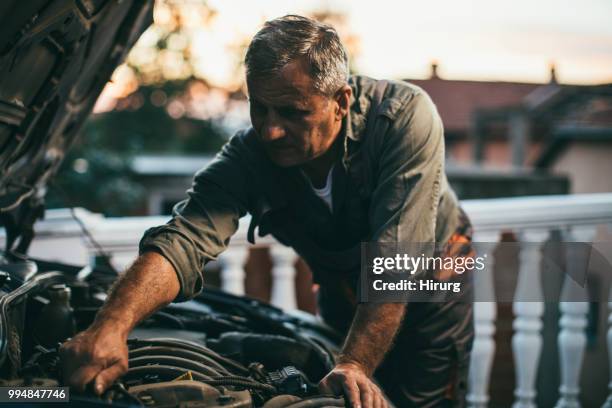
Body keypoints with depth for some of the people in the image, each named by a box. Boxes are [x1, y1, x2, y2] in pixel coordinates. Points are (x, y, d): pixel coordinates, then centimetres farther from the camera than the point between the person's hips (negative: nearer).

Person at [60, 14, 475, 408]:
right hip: (344, 293, 3)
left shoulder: (405, 116, -34)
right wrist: (110, 326, -60)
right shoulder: (247, 158, -27)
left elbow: (396, 259, -39)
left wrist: (355, 367, -47)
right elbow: (182, 243, -41)